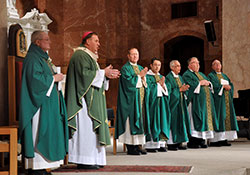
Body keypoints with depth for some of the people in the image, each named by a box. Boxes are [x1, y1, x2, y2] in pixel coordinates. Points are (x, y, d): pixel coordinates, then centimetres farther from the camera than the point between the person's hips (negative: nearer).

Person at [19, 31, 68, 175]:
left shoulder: (43, 57, 20)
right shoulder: (32, 58, -11)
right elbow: (35, 78, -23)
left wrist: (56, 77, 9)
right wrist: (53, 78, -12)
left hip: (48, 103, 10)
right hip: (40, 104, -10)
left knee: (46, 134, 8)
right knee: (39, 134, -10)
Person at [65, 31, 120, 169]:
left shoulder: (89, 56, 23)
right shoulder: (80, 56, -10)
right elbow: (84, 74, -21)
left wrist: (107, 75, 7)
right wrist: (103, 73, -14)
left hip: (91, 100, 11)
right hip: (84, 99, -11)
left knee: (90, 129, 8)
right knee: (85, 127, -12)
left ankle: (92, 160, 10)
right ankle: (84, 161, -11)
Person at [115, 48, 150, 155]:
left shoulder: (141, 68, 19)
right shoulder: (125, 68, -3)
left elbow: (146, 85, 14)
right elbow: (129, 82, -16)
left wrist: (144, 77, -6)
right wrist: (139, 76, -9)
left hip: (141, 100, 7)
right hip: (131, 100, -7)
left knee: (140, 121, 6)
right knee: (131, 121, -8)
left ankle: (139, 146, 10)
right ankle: (130, 148, -6)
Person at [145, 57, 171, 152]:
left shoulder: (161, 77, 19)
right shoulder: (147, 76, -1)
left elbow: (166, 90, 11)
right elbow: (149, 89, -14)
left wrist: (163, 85, -8)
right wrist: (158, 83, -9)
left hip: (162, 103, 7)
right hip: (152, 102, -6)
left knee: (162, 121, 3)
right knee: (153, 121, -9)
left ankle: (160, 144, 7)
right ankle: (150, 145, -7)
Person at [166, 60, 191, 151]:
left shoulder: (180, 77, 17)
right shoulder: (168, 77, -8)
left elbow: (183, 89, 16)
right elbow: (169, 90, -17)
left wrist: (184, 89, -5)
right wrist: (180, 89, -17)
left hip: (181, 104, 8)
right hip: (173, 103, -8)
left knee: (180, 122, 6)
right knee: (173, 122, -7)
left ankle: (179, 142, 9)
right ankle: (171, 144, -4)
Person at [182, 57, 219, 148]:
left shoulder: (202, 74, 25)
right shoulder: (187, 75, 0)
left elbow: (209, 84, 20)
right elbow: (191, 85, -16)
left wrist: (208, 83, -1)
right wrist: (200, 83, -8)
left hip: (206, 101, 8)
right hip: (196, 101, -8)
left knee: (205, 119, 3)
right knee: (195, 120, -11)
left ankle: (201, 140, 6)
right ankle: (192, 142, -8)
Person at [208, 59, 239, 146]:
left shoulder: (224, 76, 23)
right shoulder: (211, 76, 4)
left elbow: (231, 84, 12)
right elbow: (214, 85, -13)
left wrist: (228, 86, -9)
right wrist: (223, 86, -12)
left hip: (227, 100, 7)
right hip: (218, 100, -7)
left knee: (227, 118, 1)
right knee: (218, 118, -12)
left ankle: (224, 139, 3)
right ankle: (214, 140, -12)